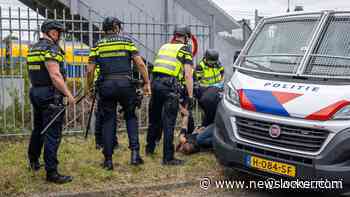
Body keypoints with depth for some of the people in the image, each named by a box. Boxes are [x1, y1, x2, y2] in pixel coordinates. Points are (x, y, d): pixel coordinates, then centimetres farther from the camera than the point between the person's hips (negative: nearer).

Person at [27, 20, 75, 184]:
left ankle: (33, 161, 41)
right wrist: (68, 94, -19)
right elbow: (55, 75, -23)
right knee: (52, 134, -7)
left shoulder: (33, 48, 14)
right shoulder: (50, 48, -15)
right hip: (50, 95, -10)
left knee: (38, 128, 24)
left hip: (35, 92, 10)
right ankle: (51, 172, -5)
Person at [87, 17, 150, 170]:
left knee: (108, 121, 9)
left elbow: (90, 70, 4)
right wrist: (146, 83, 4)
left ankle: (108, 160, 11)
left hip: (106, 85, 1)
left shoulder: (98, 45, 9)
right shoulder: (127, 41, 8)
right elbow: (140, 64, -1)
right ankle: (135, 152, 2)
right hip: (125, 84, 0)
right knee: (131, 117, 17)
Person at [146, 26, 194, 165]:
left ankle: (149, 148, 36)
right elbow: (188, 76, -1)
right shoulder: (185, 50, 7)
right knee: (168, 123, -3)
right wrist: (190, 96, 0)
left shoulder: (164, 47, 22)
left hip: (155, 82, 6)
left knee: (154, 119, 20)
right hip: (170, 85, -6)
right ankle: (168, 158, -1)